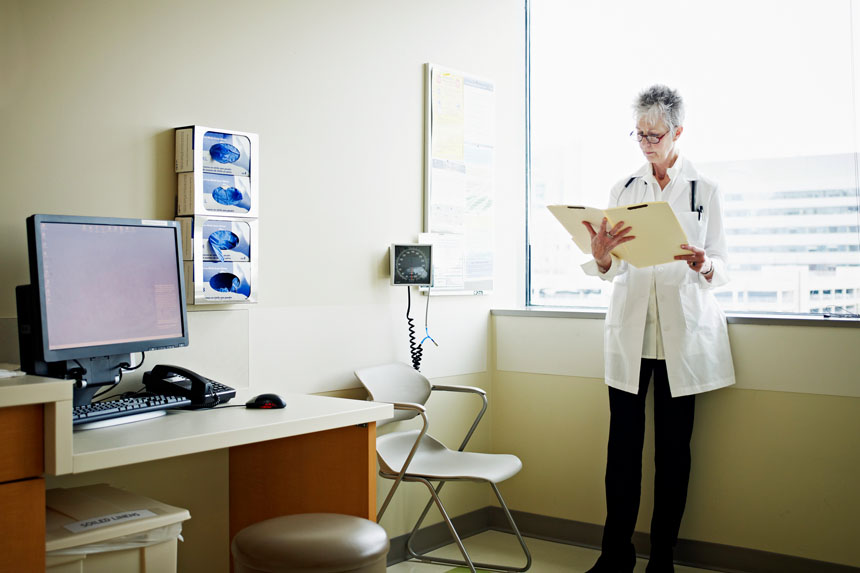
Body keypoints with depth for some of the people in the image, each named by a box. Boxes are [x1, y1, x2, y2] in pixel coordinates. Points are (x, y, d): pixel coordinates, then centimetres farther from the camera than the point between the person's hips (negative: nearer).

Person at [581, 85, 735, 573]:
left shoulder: (705, 190, 6)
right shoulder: (623, 190, 10)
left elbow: (721, 266, 5)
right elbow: (610, 271, 8)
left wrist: (702, 265, -19)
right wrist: (601, 254, -16)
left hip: (683, 331, -1)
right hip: (630, 330, 1)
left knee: (674, 445, 4)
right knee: (624, 444, 0)